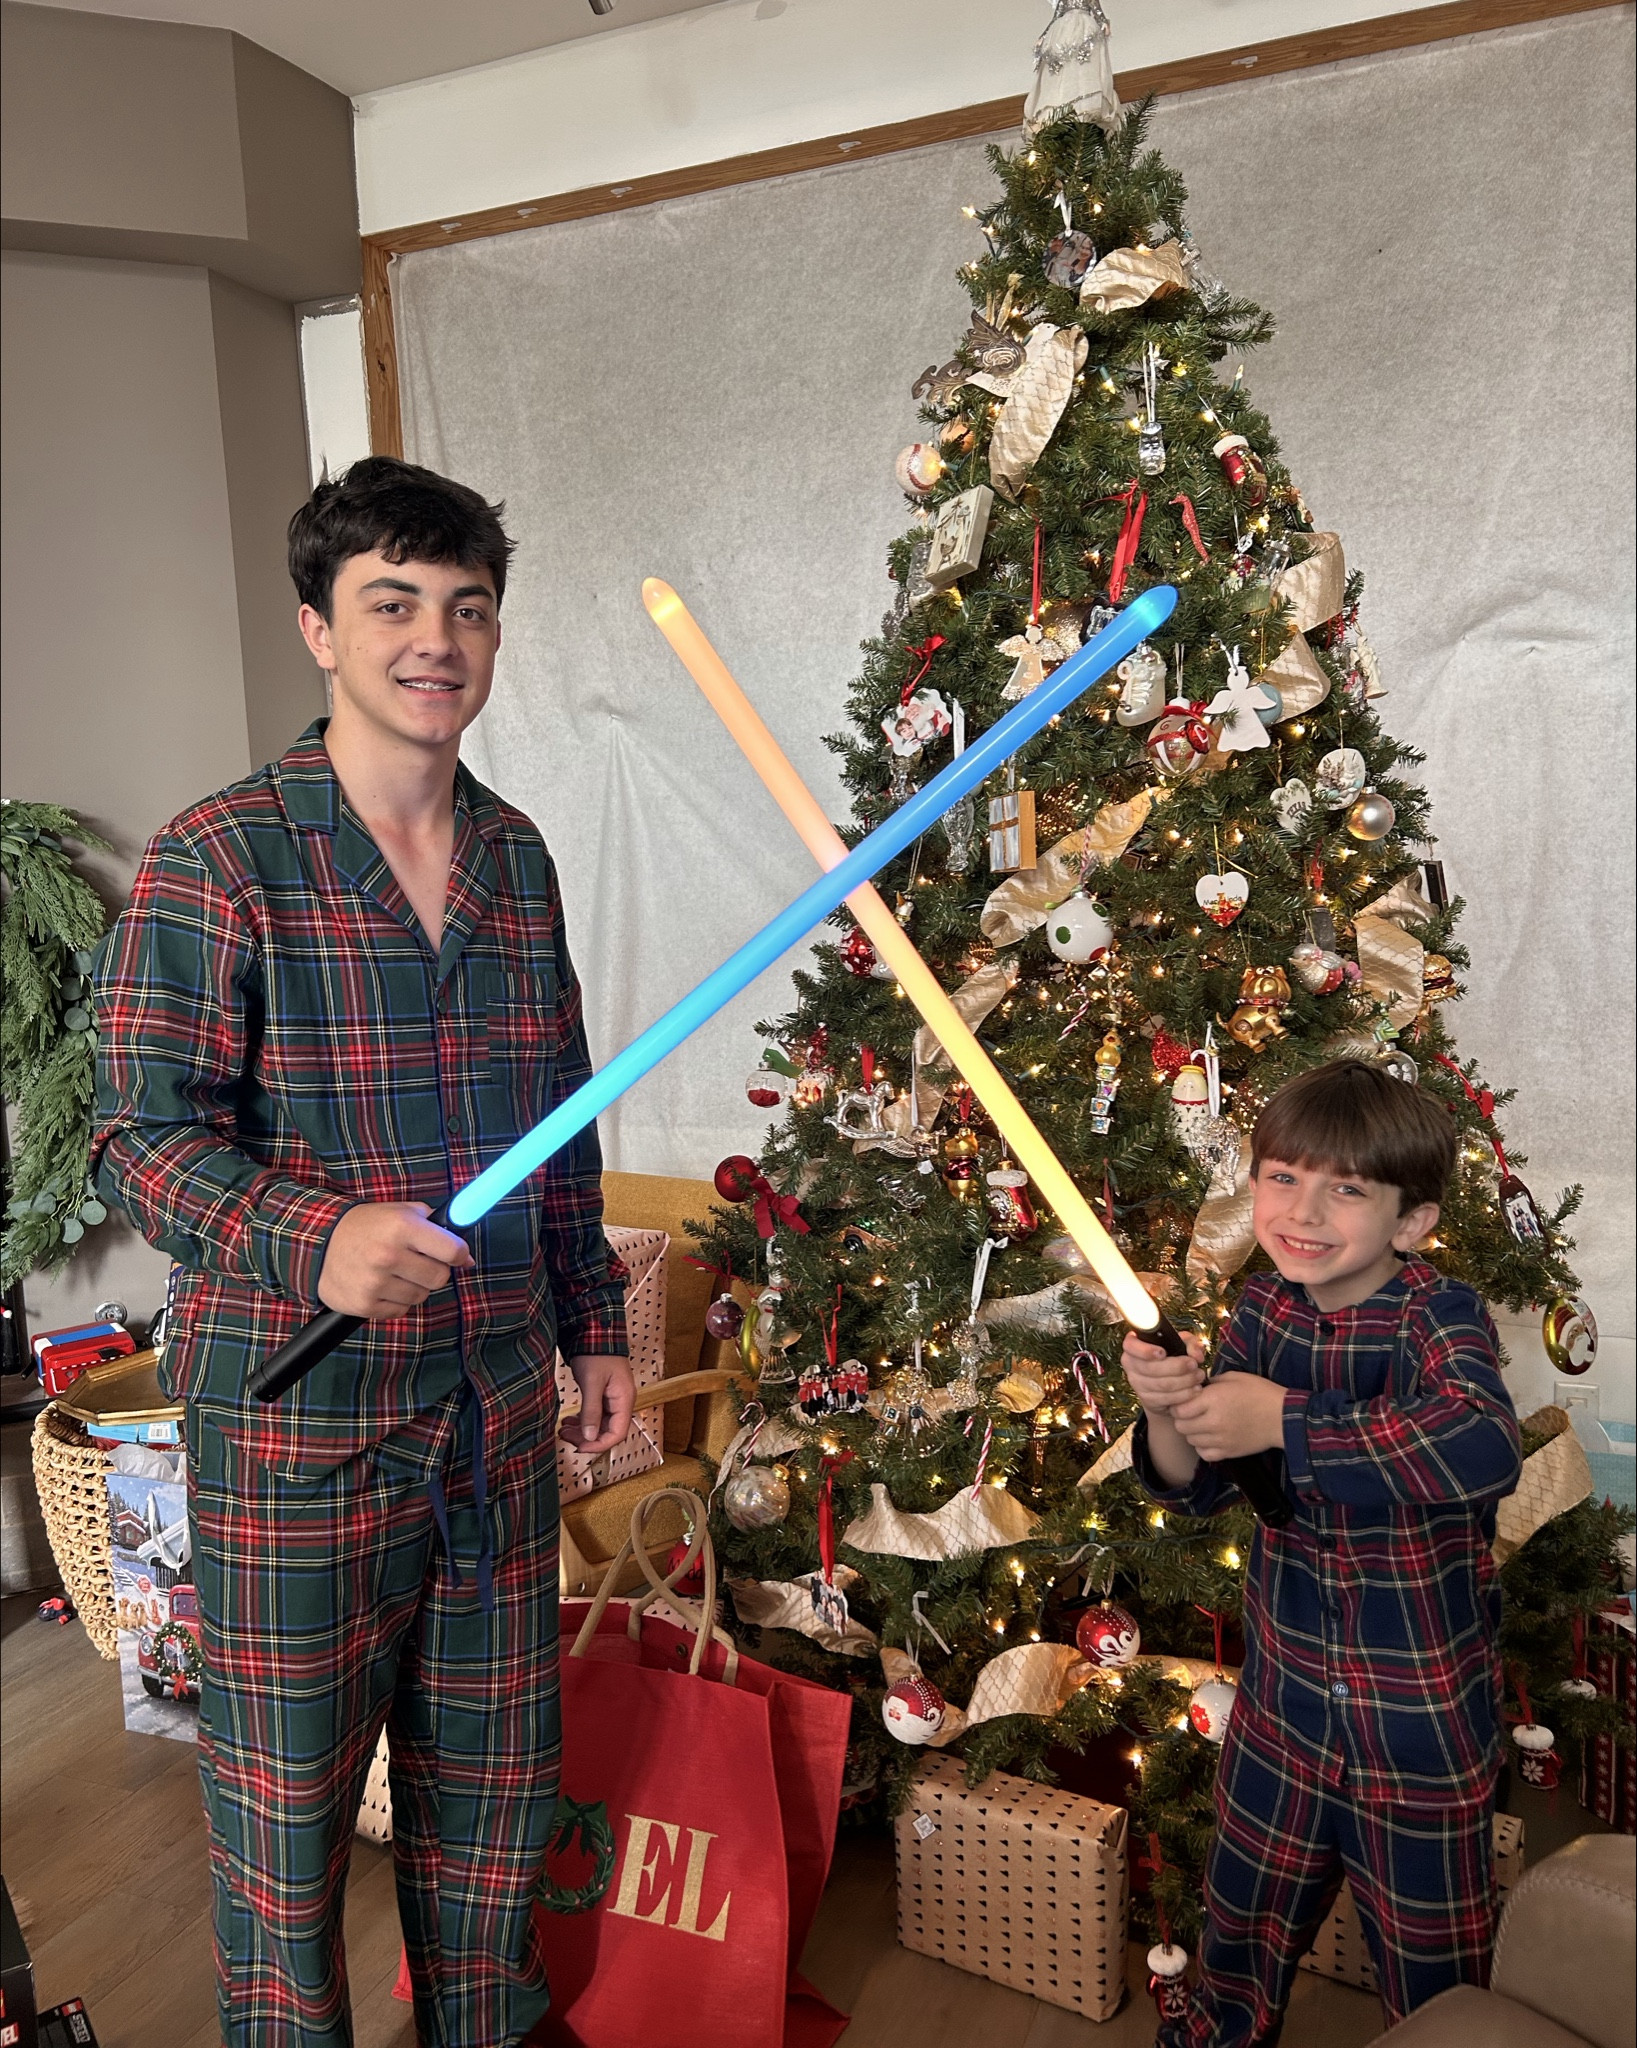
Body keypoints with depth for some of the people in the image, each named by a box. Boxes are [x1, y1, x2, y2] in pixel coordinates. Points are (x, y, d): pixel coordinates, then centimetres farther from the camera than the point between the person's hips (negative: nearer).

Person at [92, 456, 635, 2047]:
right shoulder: (219, 859, -10)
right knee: (287, 1796, 12)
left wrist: (594, 1325, 12)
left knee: (494, 1773, 20)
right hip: (294, 1417, -5)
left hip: (498, 1405, 5)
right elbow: (145, 1131, -13)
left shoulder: (517, 857, 6)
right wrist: (314, 1241, -31)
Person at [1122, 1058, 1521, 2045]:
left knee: (1433, 1942, 18)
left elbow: (1485, 1448, -43)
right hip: (1286, 1687, 5)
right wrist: (1167, 1408, -26)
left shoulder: (1439, 1315, -22)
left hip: (1426, 1711, -4)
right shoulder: (1265, 1309, -7)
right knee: (1246, 1900, 25)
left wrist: (1281, 1422, -39)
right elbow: (1195, 1490, -4)